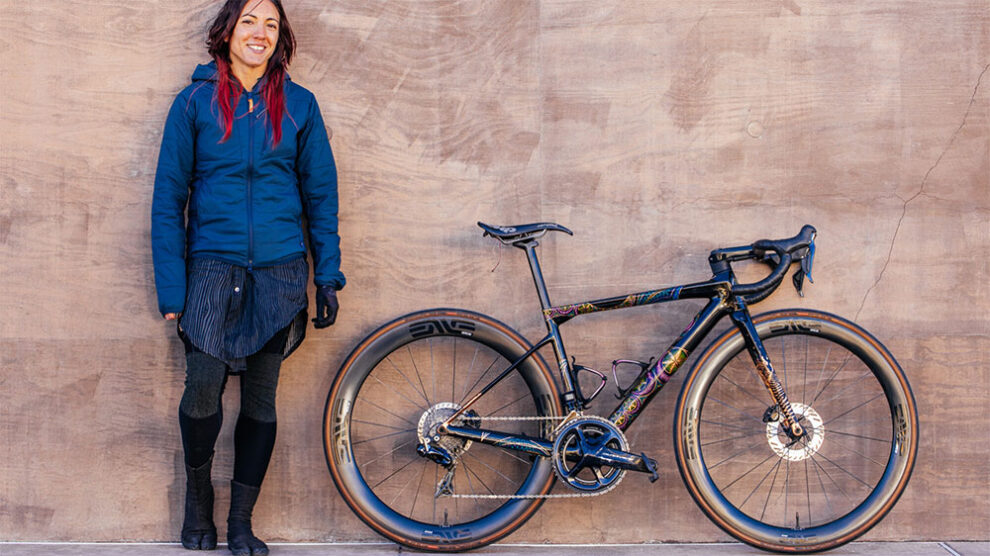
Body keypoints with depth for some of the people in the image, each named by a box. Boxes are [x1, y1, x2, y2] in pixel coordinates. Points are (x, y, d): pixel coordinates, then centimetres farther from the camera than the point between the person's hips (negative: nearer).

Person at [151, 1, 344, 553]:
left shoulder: (299, 105, 8)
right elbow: (169, 198, 5)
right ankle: (198, 493, 15)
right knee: (204, 387, -13)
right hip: (213, 263, -1)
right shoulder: (195, 102, 6)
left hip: (280, 269, 1)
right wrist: (171, 287, -2)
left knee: (261, 397, 5)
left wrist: (328, 276, 5)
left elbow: (321, 195, 11)